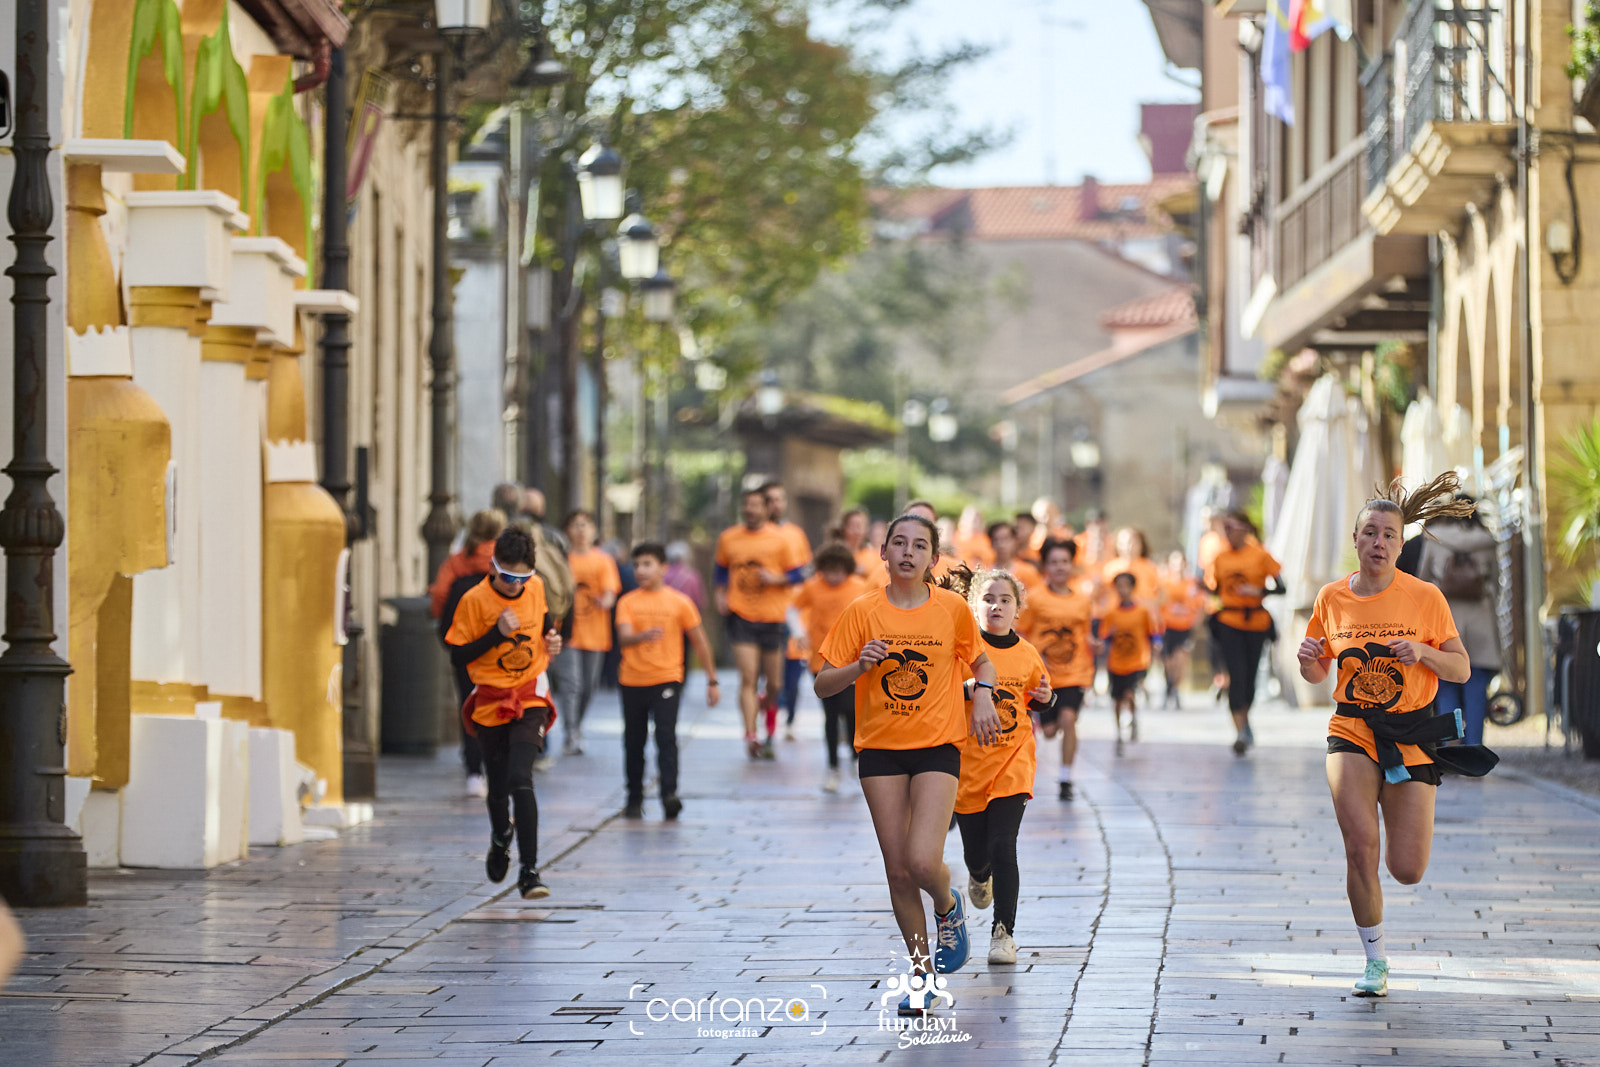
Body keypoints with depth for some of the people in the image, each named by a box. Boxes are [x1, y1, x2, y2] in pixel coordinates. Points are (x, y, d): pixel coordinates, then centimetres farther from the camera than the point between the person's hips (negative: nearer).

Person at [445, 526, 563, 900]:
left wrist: (552, 637, 1)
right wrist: (498, 633, -21)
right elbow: (457, 655, -10)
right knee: (498, 788, 11)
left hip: (530, 697, 0)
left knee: (520, 779, -20)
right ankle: (501, 838, 47)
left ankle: (529, 871, -20)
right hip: (490, 701, 0)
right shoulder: (474, 600, -12)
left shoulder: (535, 589, -2)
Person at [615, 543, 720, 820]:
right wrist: (644, 636, -36)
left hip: (667, 680, -2)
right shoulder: (628, 602, 3)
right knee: (633, 742, 8)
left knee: (666, 735, -16)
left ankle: (669, 794, -23)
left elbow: (700, 642, 8)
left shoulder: (679, 602, 1)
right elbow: (624, 638, -13)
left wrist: (712, 681, 9)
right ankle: (634, 800, 20)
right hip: (633, 680, 2)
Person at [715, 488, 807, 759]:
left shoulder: (780, 540, 0)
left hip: (772, 618, 0)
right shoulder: (728, 539, 6)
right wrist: (720, 595, 5)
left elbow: (796, 574, 3)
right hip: (741, 616, 0)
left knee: (774, 684, 7)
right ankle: (750, 735, -15)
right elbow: (722, 570, 21)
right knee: (748, 677, -14)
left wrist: (775, 579, -15)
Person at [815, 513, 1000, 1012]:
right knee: (898, 870, 2)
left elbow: (980, 660, 17)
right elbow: (823, 686, -1)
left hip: (938, 746, -1)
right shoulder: (863, 612, -3)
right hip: (880, 747, 1)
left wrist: (982, 695, -3)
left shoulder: (952, 608, -2)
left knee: (923, 861, -18)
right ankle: (922, 973, 17)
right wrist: (859, 667, -20)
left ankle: (948, 907, 17)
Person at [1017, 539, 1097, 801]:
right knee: (1050, 731, 0)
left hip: (1074, 673, 1)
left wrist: (1092, 643, -6)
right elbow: (1020, 634, 0)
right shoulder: (1035, 598, -3)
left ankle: (1065, 778, -8)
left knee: (1068, 718, -19)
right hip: (1045, 674, -1)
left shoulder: (1083, 600, 5)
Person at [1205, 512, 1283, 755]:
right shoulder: (1220, 558, 6)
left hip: (1256, 623, 0)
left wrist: (1258, 591, -19)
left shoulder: (1260, 556, -2)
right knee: (1237, 675, -11)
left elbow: (1280, 587, -3)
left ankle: (1244, 720, 32)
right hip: (1229, 623, 0)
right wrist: (1204, 587, -6)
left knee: (1250, 676, 7)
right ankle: (1241, 732, -13)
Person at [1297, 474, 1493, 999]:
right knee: (1361, 846, -19)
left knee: (1408, 870, -3)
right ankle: (1375, 961, -1)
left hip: (1413, 736, -1)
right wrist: (1308, 660, -9)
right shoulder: (1332, 598, 3)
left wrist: (1423, 652, -19)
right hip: (1352, 732, 1)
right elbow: (1318, 674, 14)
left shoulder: (1425, 597, -3)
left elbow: (1461, 670, 0)